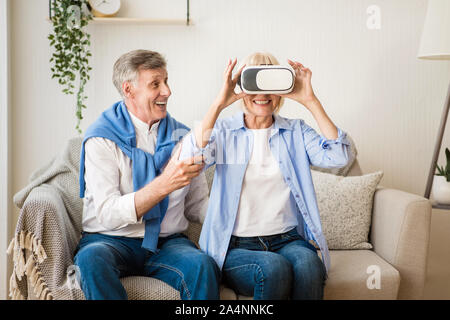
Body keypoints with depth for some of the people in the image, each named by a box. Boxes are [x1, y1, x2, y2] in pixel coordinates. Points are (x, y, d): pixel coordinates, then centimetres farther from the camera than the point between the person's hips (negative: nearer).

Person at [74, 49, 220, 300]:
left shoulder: (182, 137, 10)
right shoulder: (102, 138, -4)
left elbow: (197, 204, 12)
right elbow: (108, 214, -15)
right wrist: (165, 183, -28)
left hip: (168, 242, 3)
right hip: (111, 240, -2)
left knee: (203, 265, -30)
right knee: (91, 258, -35)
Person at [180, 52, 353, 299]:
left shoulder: (296, 131, 12)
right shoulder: (224, 131, 6)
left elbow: (338, 157, -7)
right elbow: (190, 160, -15)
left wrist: (310, 101, -11)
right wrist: (220, 103, -20)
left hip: (288, 239, 2)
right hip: (236, 245, -1)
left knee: (308, 264, -32)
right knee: (274, 267, -33)